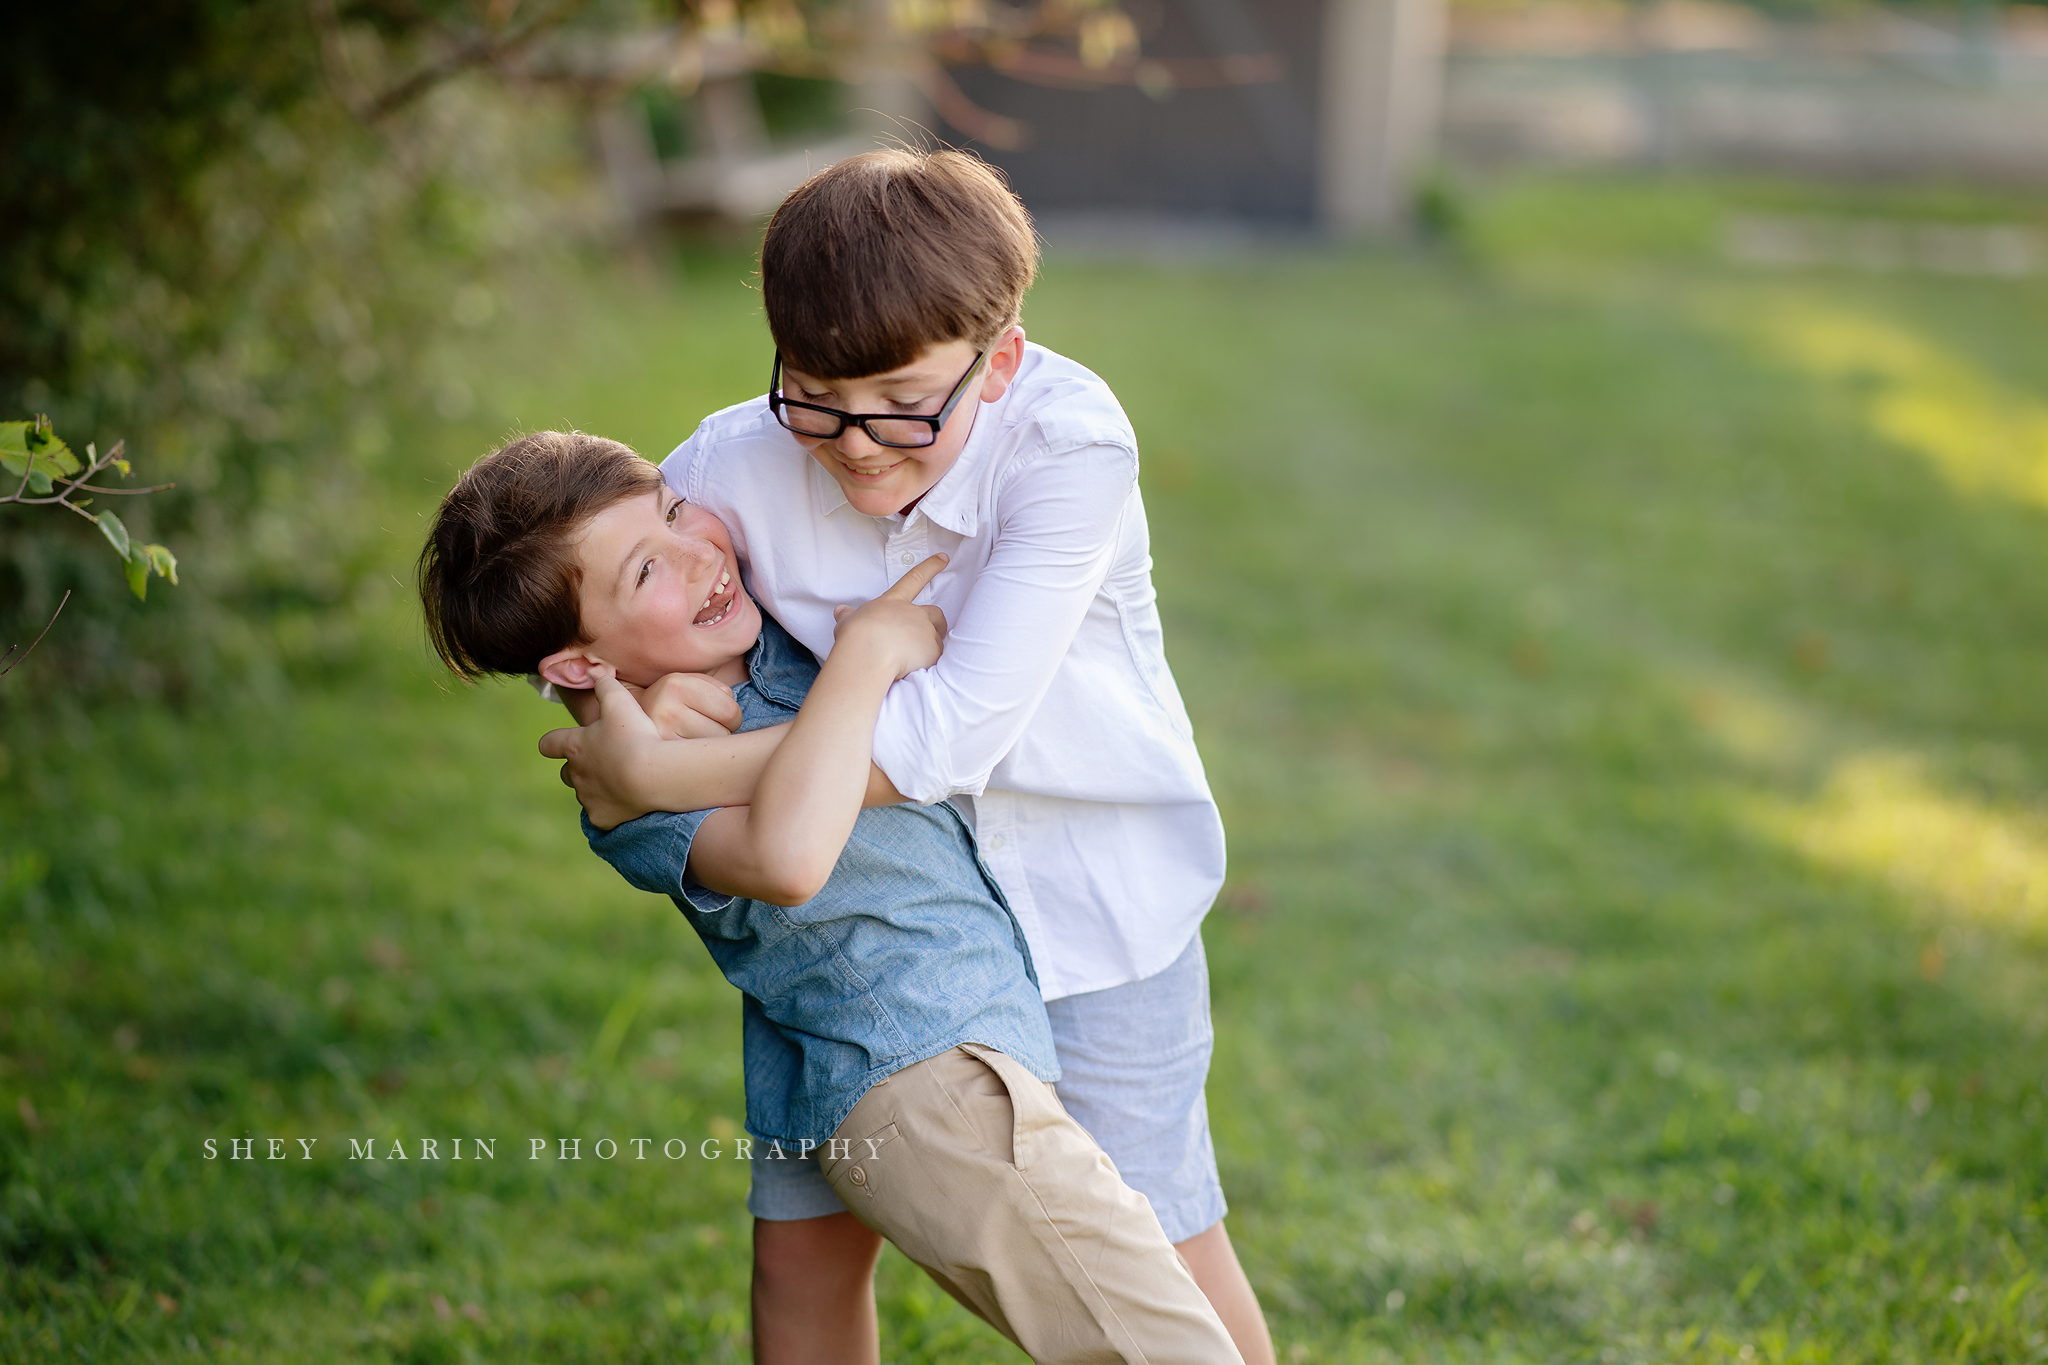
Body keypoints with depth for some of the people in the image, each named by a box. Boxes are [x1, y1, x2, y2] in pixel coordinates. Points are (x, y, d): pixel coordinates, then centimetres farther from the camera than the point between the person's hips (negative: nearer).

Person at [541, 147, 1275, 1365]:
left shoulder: (1072, 445, -30)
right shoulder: (740, 464, -19)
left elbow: (952, 731, -35)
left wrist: (669, 776, -31)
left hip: (1090, 887, -3)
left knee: (1161, 1245, 9)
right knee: (800, 1247, 6)